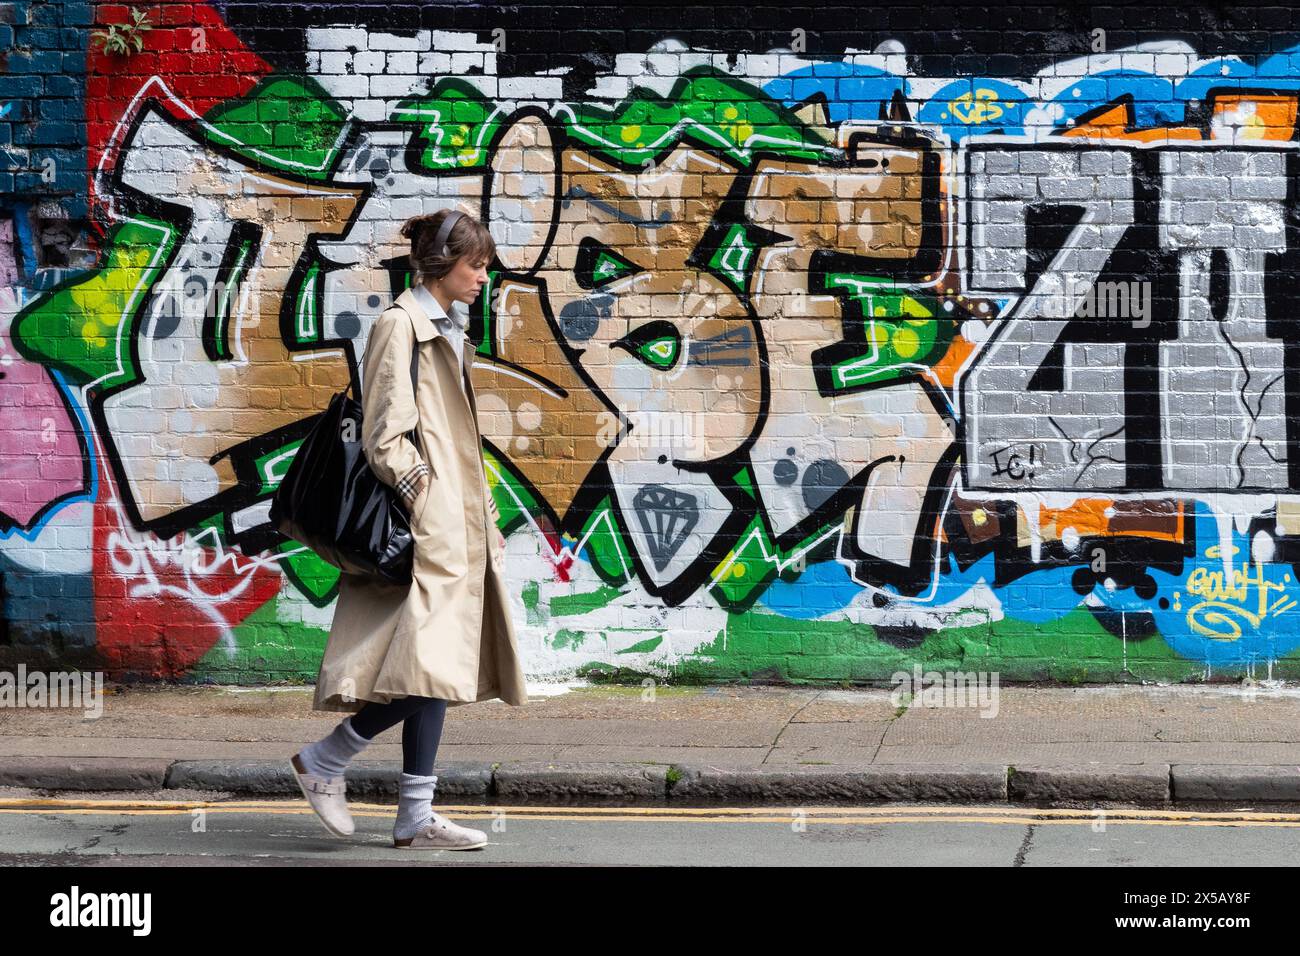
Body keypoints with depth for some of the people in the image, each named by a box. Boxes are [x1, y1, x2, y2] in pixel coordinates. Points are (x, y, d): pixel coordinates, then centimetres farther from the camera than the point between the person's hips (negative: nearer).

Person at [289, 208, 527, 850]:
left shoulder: (449, 331, 19)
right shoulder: (400, 326, -9)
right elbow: (386, 437, -15)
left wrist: (484, 514, 18)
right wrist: (424, 499, -19)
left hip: (456, 525, 10)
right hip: (427, 527, -10)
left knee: (441, 665, 6)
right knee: (432, 663, -13)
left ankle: (416, 818, 8)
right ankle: (325, 760, 3)